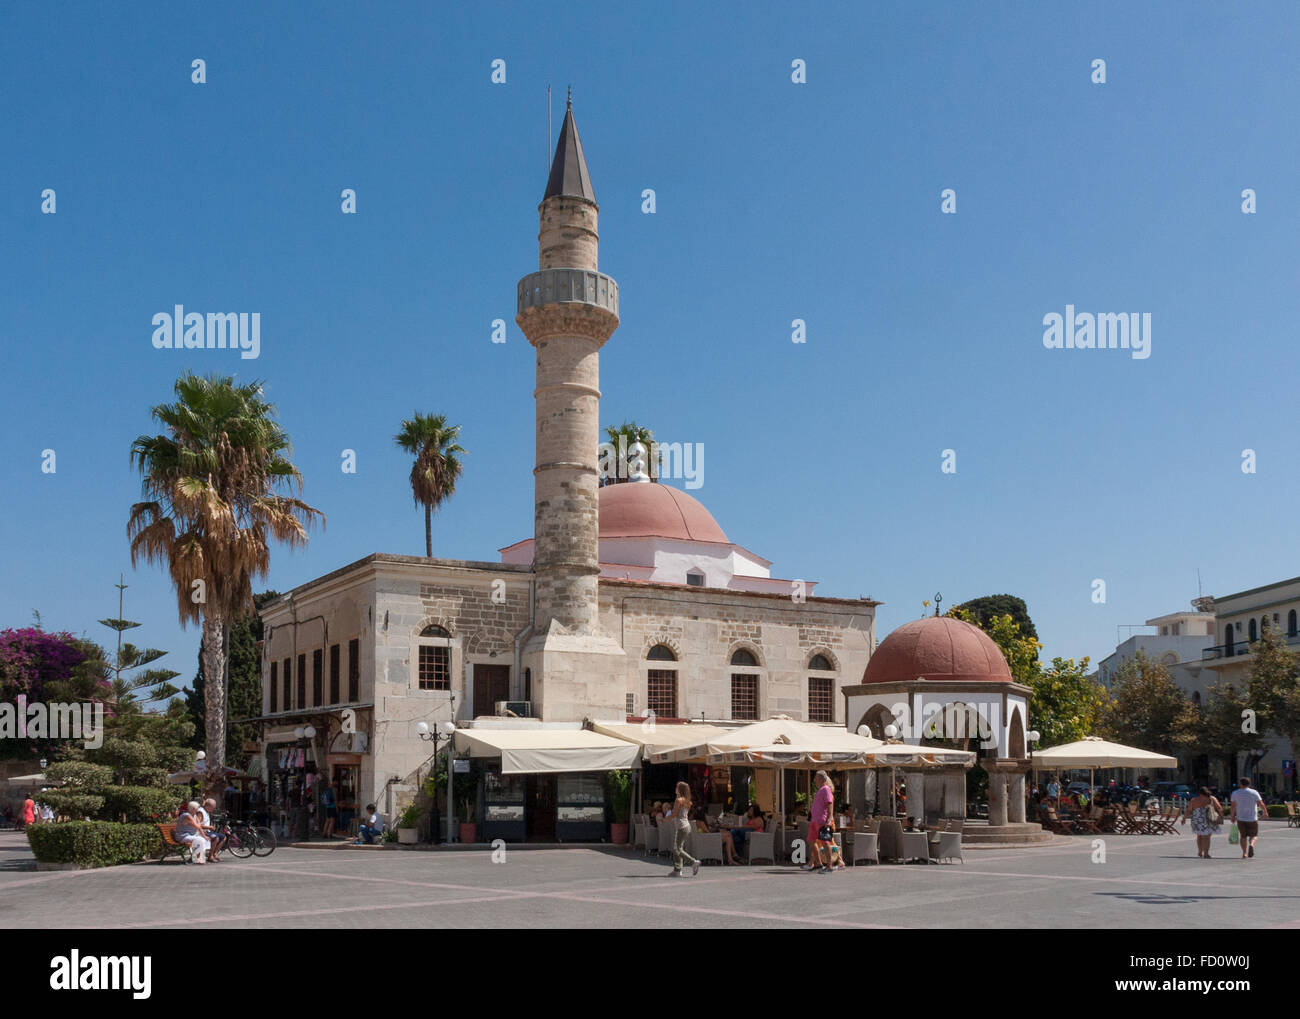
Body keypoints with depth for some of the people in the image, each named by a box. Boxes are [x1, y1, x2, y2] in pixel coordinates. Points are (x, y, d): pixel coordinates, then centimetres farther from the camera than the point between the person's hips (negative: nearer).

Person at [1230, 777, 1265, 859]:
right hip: (1252, 818, -1)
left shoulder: (1235, 793, 1)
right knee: (1254, 835, 9)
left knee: (1243, 836, 12)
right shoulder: (1254, 793, -3)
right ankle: (1251, 845, -21)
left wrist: (1233, 816, 11)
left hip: (1240, 819, 1)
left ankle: (1244, 853, 5)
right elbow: (1261, 804, -3)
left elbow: (1233, 806, 2)